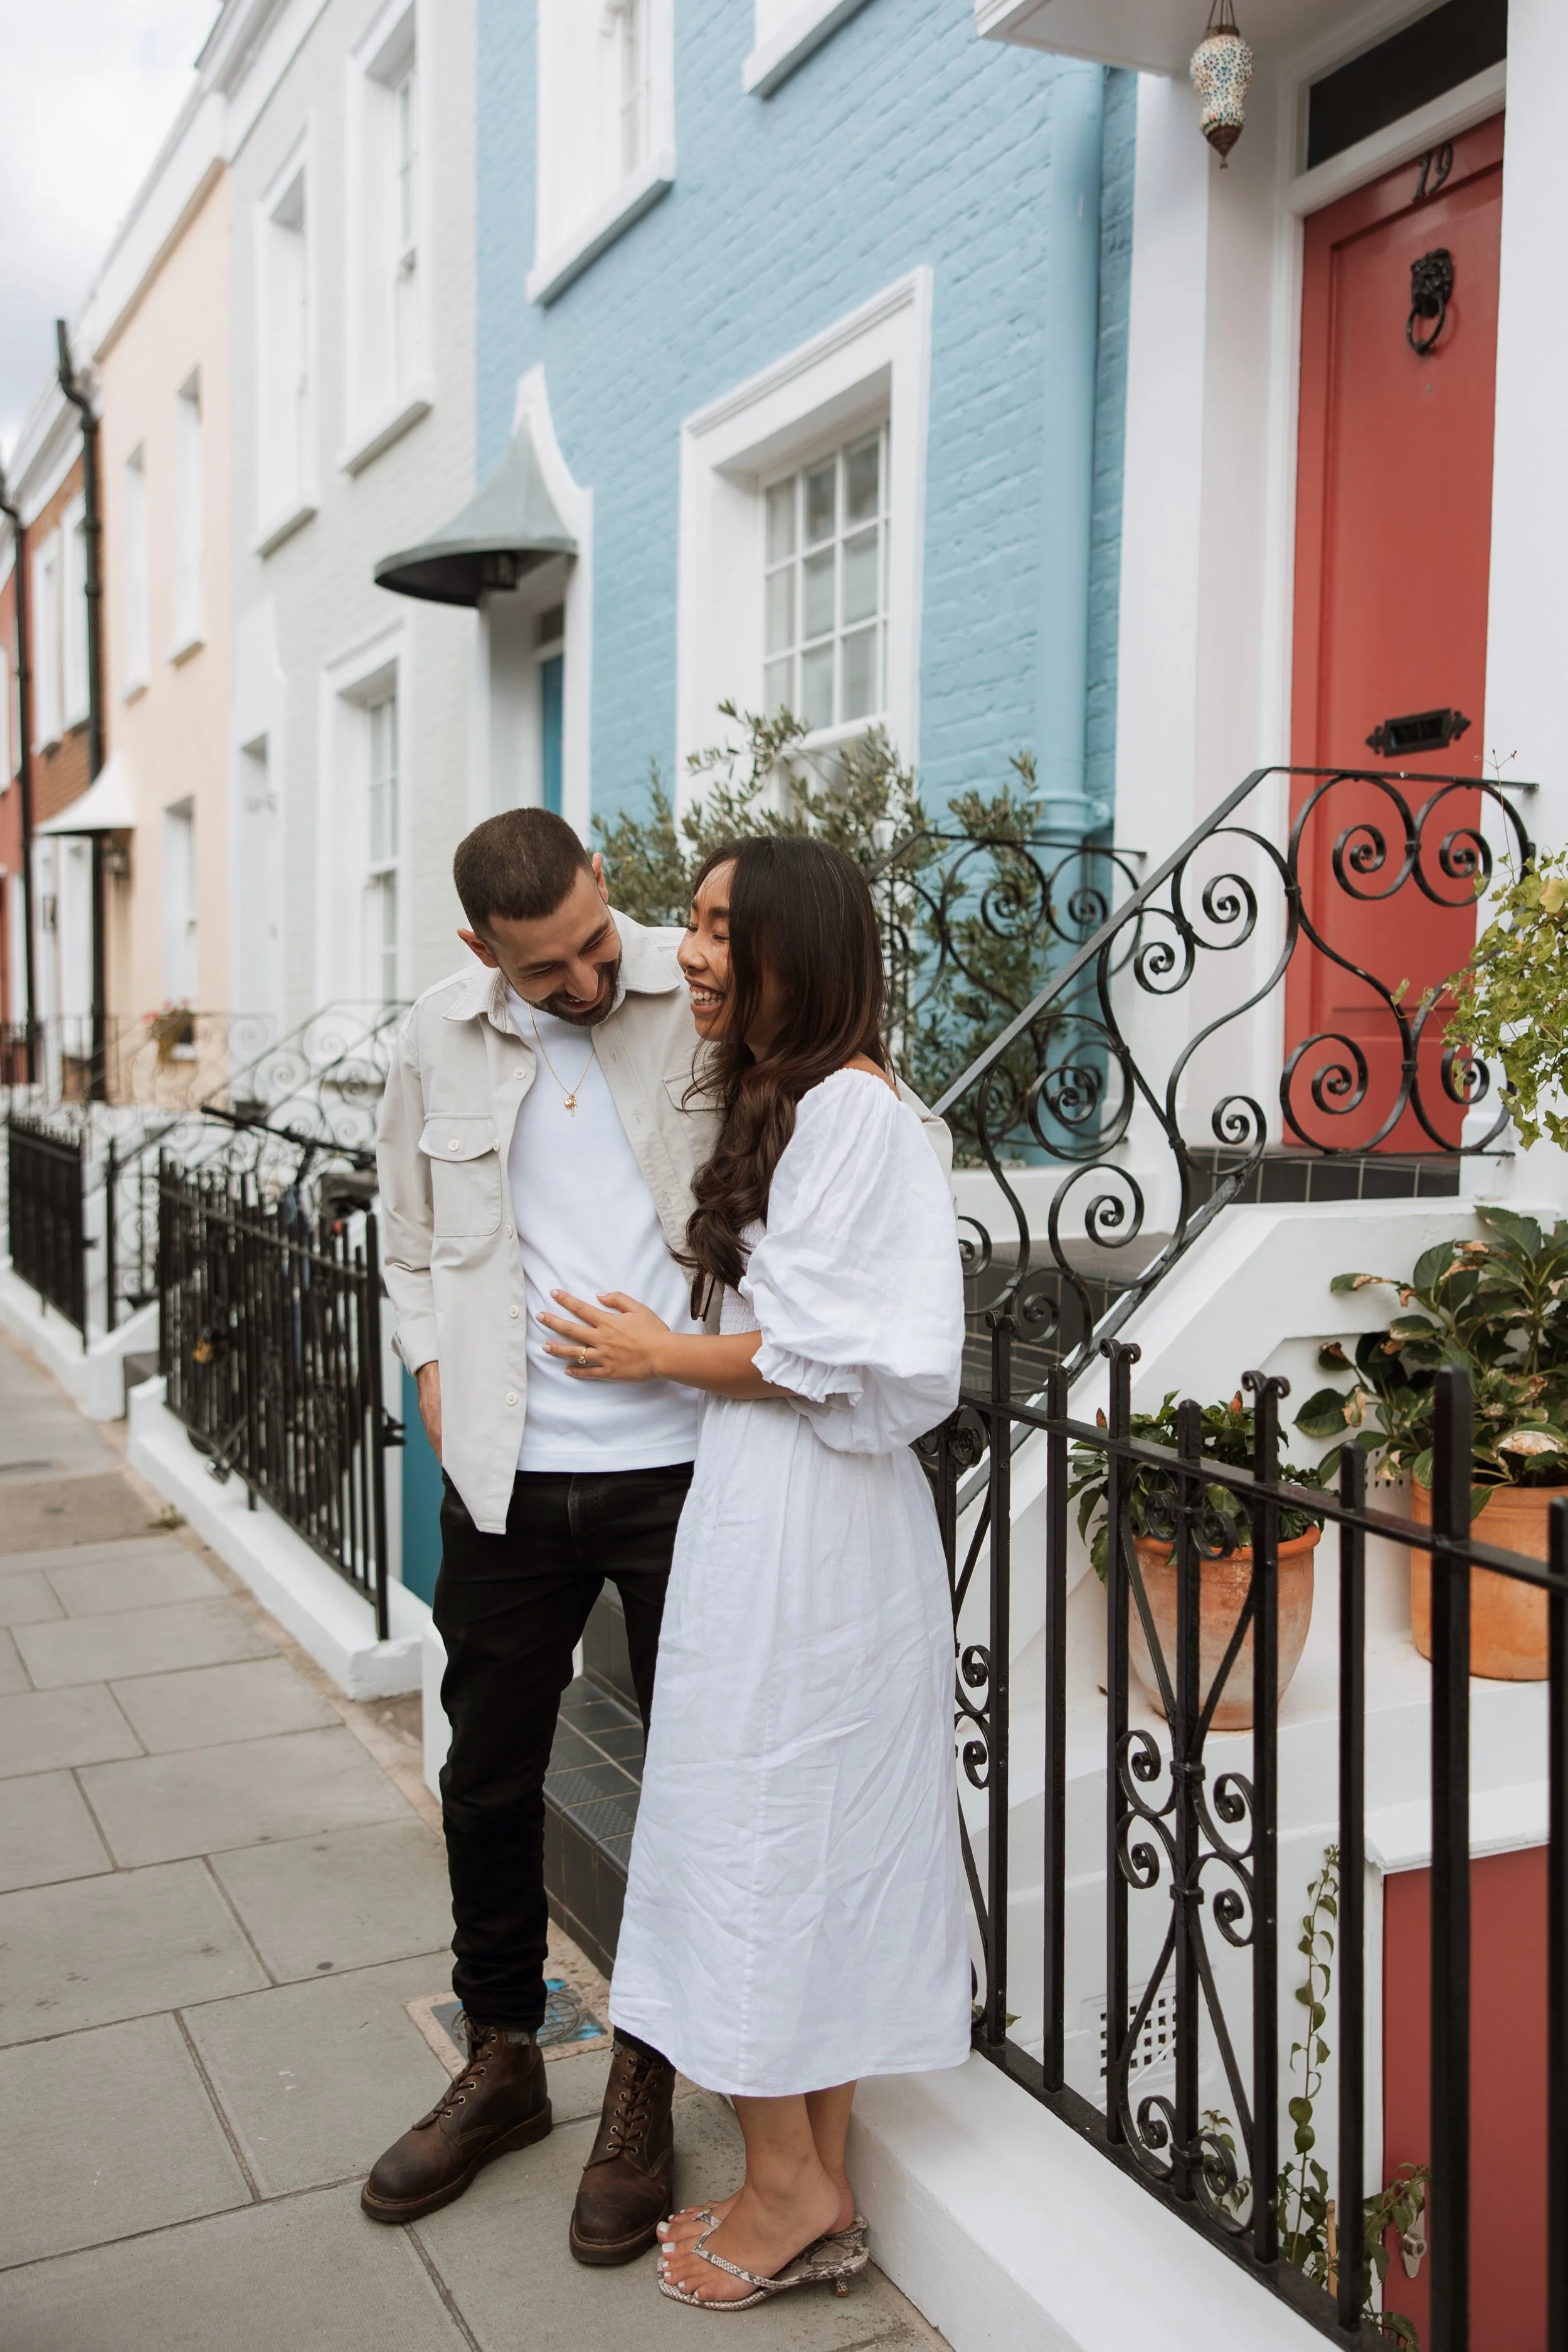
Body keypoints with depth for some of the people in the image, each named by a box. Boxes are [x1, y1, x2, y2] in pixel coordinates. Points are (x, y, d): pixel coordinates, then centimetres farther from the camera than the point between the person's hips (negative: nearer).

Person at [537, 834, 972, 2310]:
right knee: (812, 1847, 15)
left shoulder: (851, 1107, -15)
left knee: (755, 1830, 3)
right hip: (761, 1509, 10)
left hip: (798, 1522, -10)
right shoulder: (780, 1098, 15)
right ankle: (819, 2190, 28)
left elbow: (844, 1356, -20)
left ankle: (788, 2183, 20)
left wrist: (665, 1355, -10)